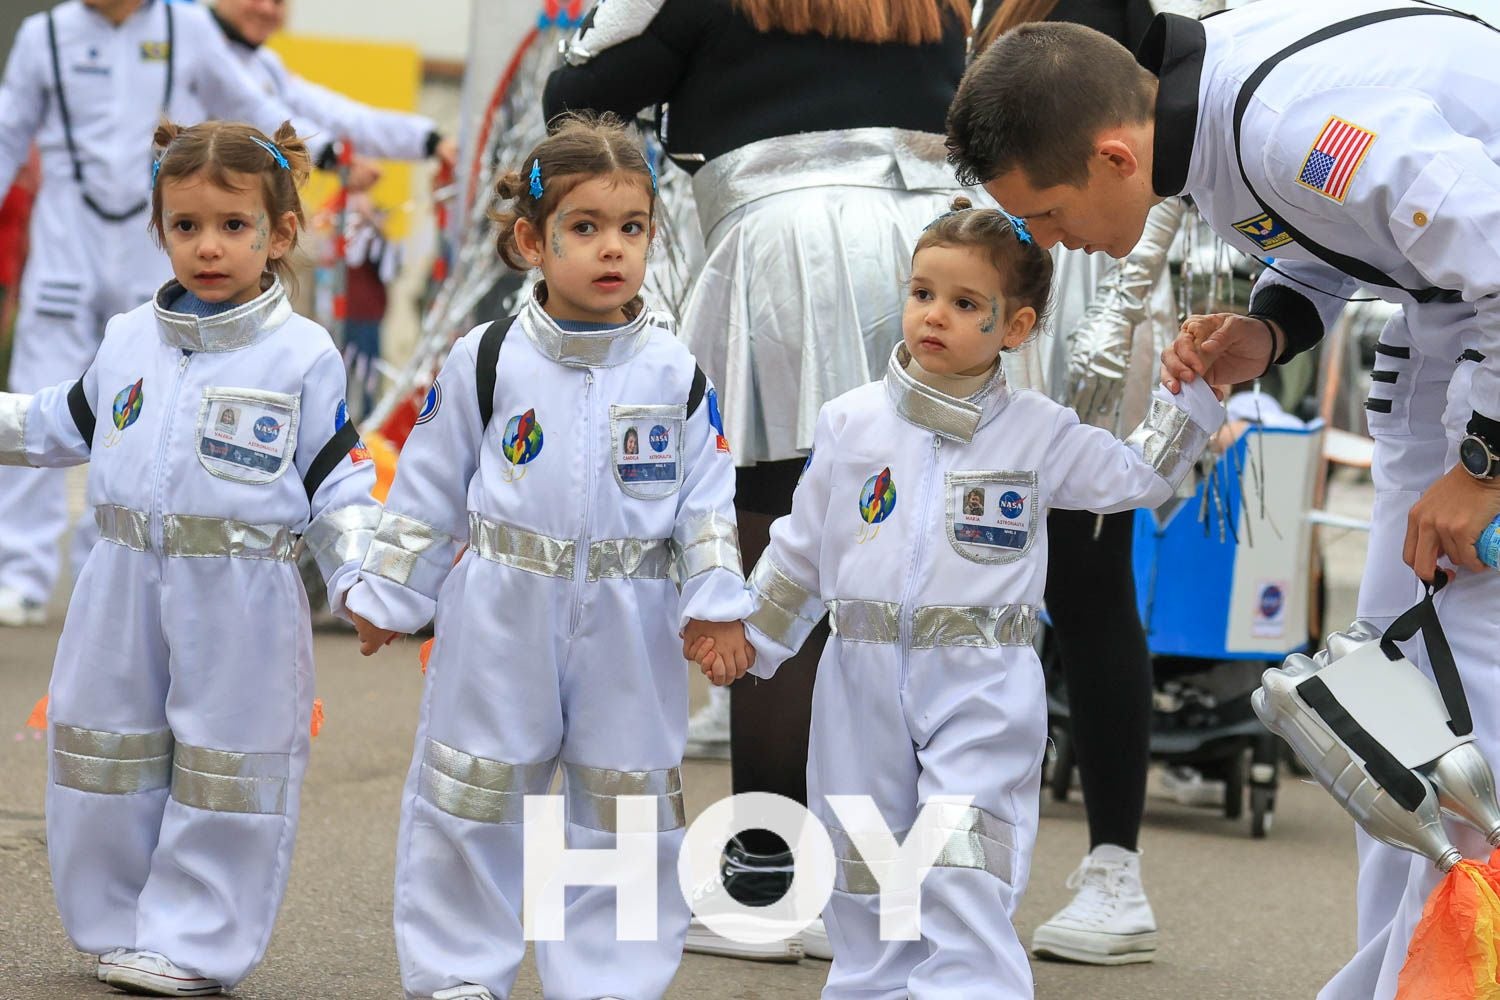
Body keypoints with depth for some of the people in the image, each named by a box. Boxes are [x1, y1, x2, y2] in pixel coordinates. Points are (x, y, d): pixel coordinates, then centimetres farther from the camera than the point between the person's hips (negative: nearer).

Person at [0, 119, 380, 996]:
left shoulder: (303, 357, -6)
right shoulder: (129, 340, 7)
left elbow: (337, 484, -4)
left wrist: (360, 578, -15)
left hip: (242, 604, -4)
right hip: (125, 593, 5)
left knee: (225, 772, 1)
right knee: (106, 756, 11)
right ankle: (119, 927, 25)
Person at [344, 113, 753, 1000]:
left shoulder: (676, 375, -1)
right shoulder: (487, 361, -3)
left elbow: (708, 504, 2)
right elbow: (429, 490, 4)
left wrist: (717, 603, -9)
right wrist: (391, 597, 7)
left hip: (628, 635, 1)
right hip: (500, 622, -1)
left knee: (627, 810, 6)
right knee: (470, 803, 6)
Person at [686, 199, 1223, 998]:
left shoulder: (1040, 433, 0)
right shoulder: (849, 423, 3)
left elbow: (1141, 476, 8)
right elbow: (803, 549, 12)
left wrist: (1198, 387, -2)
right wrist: (746, 632, 11)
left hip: (982, 692, -3)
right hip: (864, 691, 3)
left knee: (965, 887, -15)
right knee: (865, 893, 10)